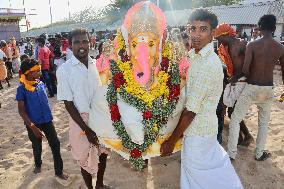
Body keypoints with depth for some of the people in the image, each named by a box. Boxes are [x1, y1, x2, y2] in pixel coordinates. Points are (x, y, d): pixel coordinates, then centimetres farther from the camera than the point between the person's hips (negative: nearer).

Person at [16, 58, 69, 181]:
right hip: (33, 124, -3)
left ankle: (59, 171, 17)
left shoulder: (41, 83, -3)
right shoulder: (22, 88, -16)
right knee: (37, 146, 18)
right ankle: (38, 164, 48)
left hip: (47, 121, 3)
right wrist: (33, 127, -21)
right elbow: (21, 110, -15)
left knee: (55, 144, 3)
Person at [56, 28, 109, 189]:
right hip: (81, 121, -3)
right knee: (85, 159, 14)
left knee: (103, 154, 19)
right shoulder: (64, 70, -12)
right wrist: (87, 129, -15)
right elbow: (68, 103, -11)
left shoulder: (97, 65, -2)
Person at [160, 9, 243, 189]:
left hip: (198, 130, -8)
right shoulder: (195, 56, 4)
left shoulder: (209, 64, -25)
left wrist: (171, 141, -16)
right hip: (203, 126, 8)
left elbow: (191, 110, -23)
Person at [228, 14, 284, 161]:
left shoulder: (252, 45, -12)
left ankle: (232, 153, 12)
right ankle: (259, 153, 32)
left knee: (235, 119, 9)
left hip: (252, 87, -4)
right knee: (264, 122, 20)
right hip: (268, 89, 4)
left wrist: (251, 78, 5)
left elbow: (245, 70, -18)